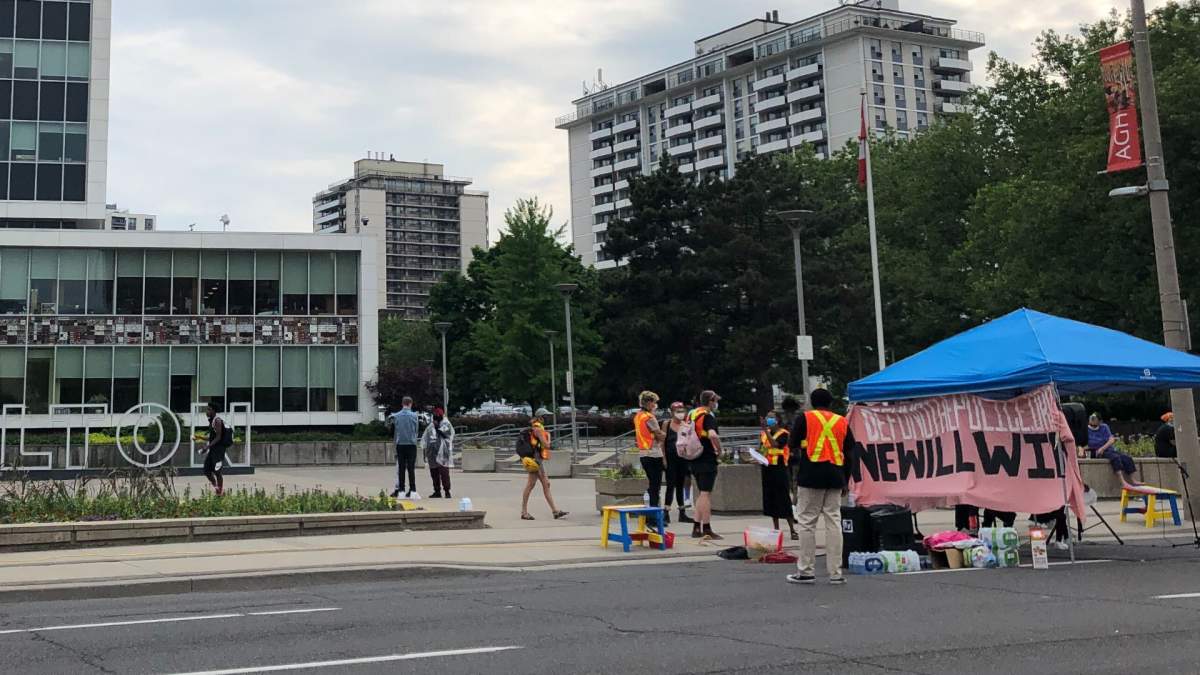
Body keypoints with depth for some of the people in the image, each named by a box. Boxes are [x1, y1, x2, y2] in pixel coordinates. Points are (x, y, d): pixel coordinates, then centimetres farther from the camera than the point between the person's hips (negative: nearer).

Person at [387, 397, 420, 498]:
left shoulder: (395, 416, 2)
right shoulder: (414, 416, -5)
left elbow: (392, 430, 8)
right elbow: (417, 429, 3)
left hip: (400, 445, 2)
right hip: (411, 444, -2)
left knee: (400, 468, 7)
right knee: (411, 468, 0)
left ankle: (400, 490, 6)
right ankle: (412, 490, -4)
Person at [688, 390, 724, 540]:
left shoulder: (692, 414, 13)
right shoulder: (708, 416, -15)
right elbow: (712, 435, -32)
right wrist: (720, 450, -17)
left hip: (694, 459, 8)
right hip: (707, 460, -8)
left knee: (701, 494, 16)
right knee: (706, 494, -5)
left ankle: (697, 528, 17)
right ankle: (707, 530, -3)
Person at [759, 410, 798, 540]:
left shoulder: (783, 433, -8)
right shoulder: (764, 433, 12)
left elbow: (775, 444, -25)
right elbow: (760, 449, 21)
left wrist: (767, 430, -24)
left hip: (780, 469, -7)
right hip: (767, 469, 7)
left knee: (784, 500, -6)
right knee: (771, 500, 10)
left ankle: (793, 530, 0)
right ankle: (776, 530, 18)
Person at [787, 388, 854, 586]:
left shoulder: (805, 418, 1)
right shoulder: (842, 422, 10)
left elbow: (792, 445, 1)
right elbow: (850, 453, 10)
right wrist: (845, 481, 16)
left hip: (811, 475, -3)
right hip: (836, 477, 3)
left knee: (807, 522, 3)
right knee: (834, 523, 6)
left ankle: (806, 571, 4)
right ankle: (835, 573, 5)